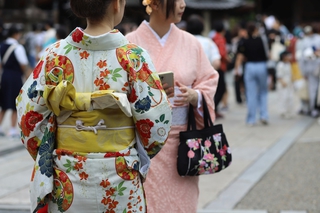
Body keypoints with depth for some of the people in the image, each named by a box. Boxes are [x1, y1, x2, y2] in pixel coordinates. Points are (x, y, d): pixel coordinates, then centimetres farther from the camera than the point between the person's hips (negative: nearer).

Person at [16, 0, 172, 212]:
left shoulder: (56, 54, -4)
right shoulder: (133, 57, -10)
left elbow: (30, 113, -1)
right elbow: (155, 121, -9)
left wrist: (46, 160, 13)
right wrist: (140, 157, 10)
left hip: (67, 177, 2)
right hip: (118, 178, -2)